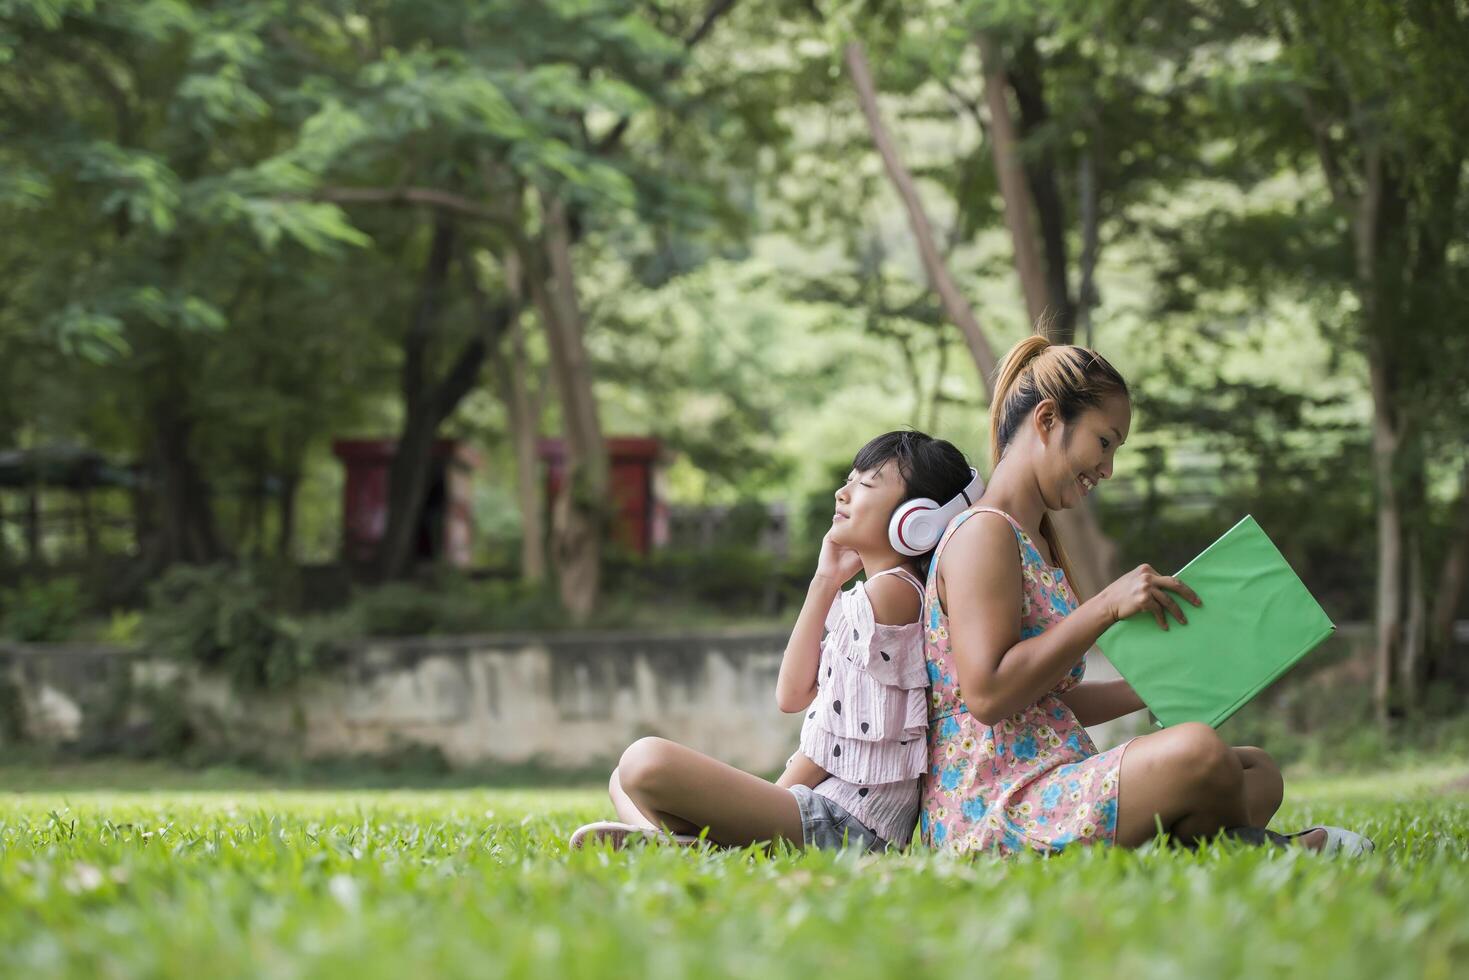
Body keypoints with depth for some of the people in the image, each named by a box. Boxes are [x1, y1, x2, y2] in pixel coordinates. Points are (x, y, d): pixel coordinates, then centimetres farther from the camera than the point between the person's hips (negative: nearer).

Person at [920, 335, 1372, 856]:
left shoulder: (1037, 541, 22)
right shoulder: (982, 534, -10)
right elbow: (988, 695, -21)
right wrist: (1107, 606, -18)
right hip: (987, 816, -11)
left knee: (1260, 774, 9)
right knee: (1199, 752, -30)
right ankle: (1244, 847, 0)